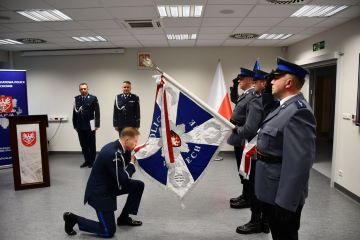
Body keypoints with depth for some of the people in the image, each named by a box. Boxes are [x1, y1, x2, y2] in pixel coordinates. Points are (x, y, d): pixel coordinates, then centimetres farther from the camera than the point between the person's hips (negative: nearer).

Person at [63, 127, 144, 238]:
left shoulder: (116, 147, -2)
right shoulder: (113, 154, -31)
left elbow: (122, 175, 7)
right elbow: (122, 180, -27)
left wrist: (131, 154, -7)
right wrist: (132, 163, -14)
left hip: (109, 185, 9)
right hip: (99, 192, -9)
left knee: (138, 185, 3)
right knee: (108, 232, -2)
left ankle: (124, 217, 18)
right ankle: (73, 218, 10)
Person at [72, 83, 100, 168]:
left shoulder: (93, 98, -4)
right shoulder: (76, 99, 6)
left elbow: (97, 112, -6)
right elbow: (74, 113, 7)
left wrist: (97, 125, -10)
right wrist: (75, 125, 6)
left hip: (90, 126, -3)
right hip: (80, 126, 4)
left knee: (91, 144, 7)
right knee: (83, 145, 10)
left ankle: (92, 161, 19)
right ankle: (87, 160, 21)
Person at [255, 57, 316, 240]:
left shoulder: (298, 111, -24)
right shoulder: (286, 106, 8)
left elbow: (300, 161, -29)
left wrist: (286, 202, -26)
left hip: (282, 194, -9)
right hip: (273, 190, 9)